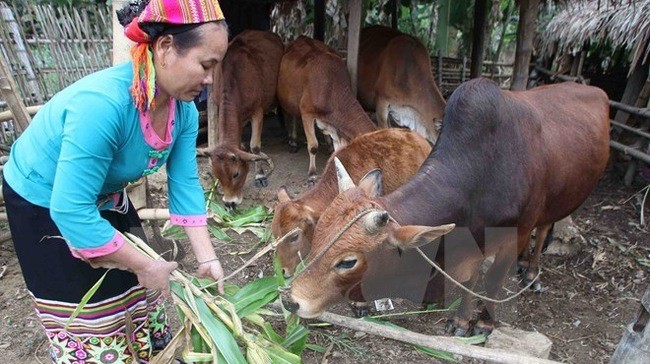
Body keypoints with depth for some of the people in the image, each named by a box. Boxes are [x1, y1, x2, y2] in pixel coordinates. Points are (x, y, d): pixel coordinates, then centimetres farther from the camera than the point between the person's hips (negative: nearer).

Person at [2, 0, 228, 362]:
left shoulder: (183, 109, -17)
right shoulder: (102, 103, -40)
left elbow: (185, 183, -13)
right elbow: (71, 210, -38)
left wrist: (207, 258, -17)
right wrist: (146, 266, -30)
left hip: (106, 196, 7)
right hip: (44, 205, -6)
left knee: (138, 285, 18)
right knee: (89, 311, 7)